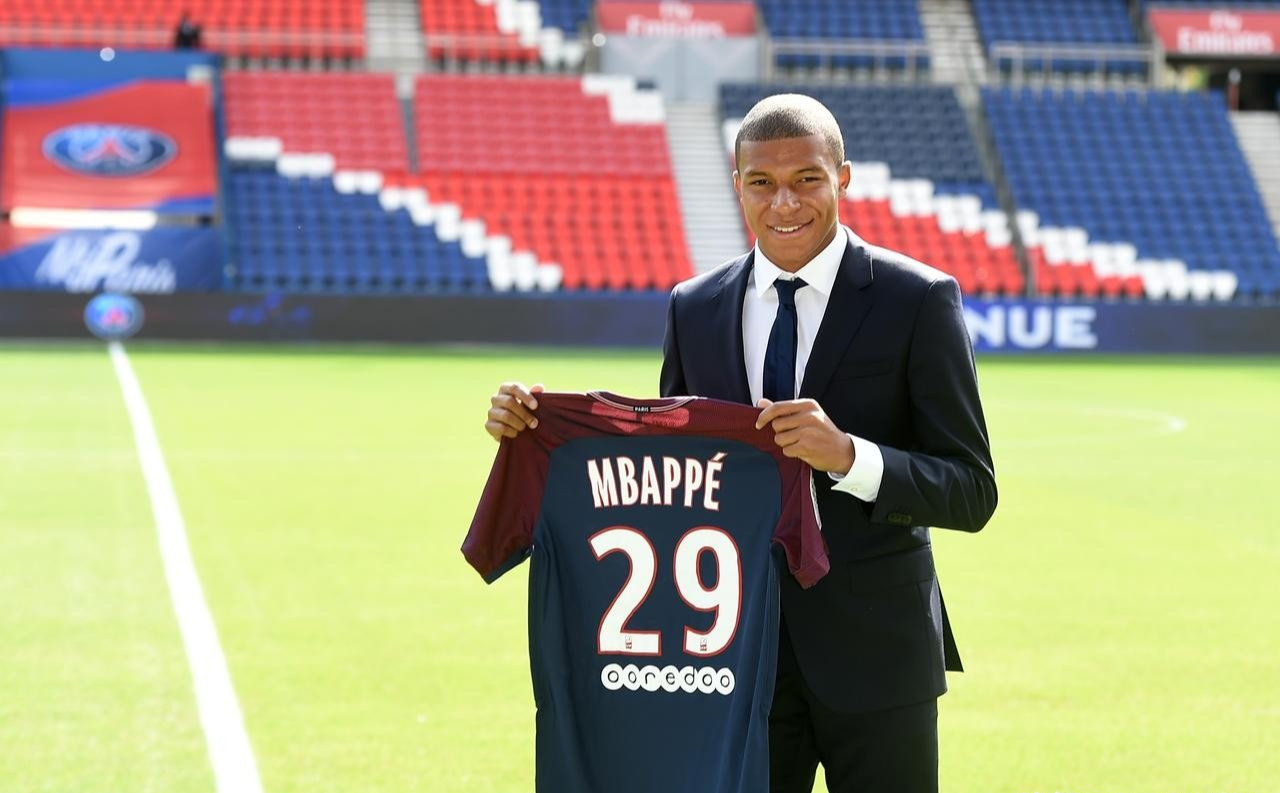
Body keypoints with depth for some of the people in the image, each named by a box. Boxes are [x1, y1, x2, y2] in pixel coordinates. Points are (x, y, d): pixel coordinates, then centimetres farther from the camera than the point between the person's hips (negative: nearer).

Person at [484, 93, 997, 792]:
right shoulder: (693, 309, 6)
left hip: (872, 654, -3)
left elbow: (972, 494, -9)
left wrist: (848, 455, -26)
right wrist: (542, 428, -3)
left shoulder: (918, 300, -6)